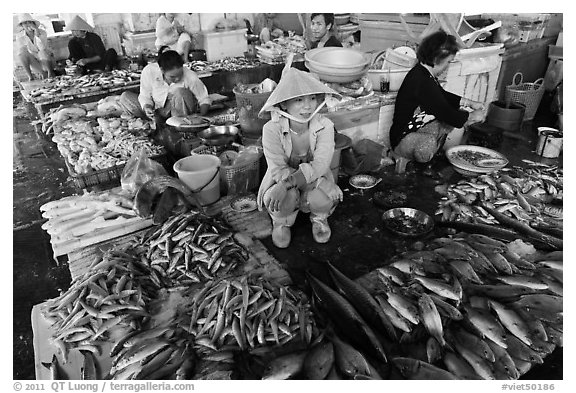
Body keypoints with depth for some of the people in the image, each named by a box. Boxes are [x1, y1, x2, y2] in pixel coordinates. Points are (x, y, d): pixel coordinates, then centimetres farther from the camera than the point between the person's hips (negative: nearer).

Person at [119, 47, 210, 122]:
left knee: (180, 92, -34)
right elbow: (145, 96, -6)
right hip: (158, 110, 3)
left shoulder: (190, 77, -23)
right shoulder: (149, 71, -19)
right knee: (125, 97, -13)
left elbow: (204, 100, -13)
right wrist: (147, 108, -29)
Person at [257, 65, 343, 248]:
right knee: (280, 198, -36)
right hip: (281, 179, -1)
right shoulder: (272, 129, -22)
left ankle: (319, 219, 9)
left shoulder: (324, 126, -20)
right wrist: (309, 171, -37)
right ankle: (281, 222, 5)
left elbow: (319, 166, -29)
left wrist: (287, 184, -42)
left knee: (322, 199, -33)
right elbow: (278, 170, -23)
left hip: (316, 179, 1)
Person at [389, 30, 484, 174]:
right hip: (404, 137, -11)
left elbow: (444, 95, 24)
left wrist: (470, 103, 17)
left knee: (459, 114, 10)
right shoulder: (422, 82, -26)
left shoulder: (423, 72, 5)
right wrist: (473, 116, -5)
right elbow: (448, 116, -22)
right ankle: (403, 155, -7)